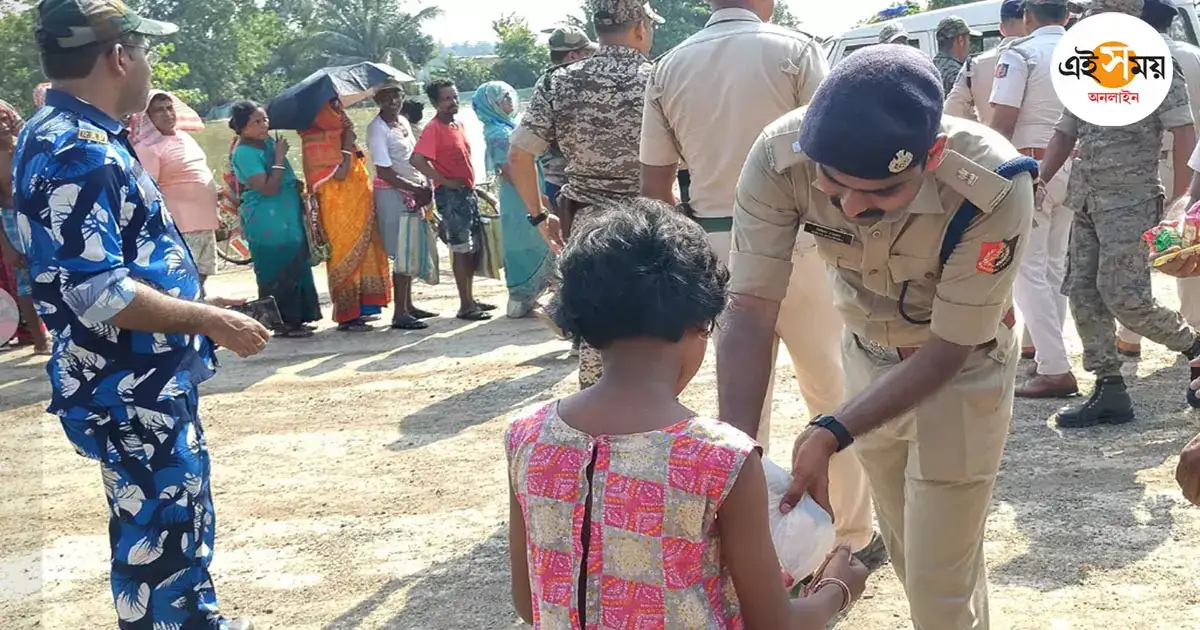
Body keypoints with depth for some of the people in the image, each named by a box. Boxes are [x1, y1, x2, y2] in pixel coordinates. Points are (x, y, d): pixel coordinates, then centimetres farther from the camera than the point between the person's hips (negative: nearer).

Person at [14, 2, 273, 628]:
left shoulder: (83, 136, 10)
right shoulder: (74, 151, -23)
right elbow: (98, 293, -28)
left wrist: (193, 300, 22)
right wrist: (209, 321, -21)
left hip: (154, 380, 11)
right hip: (130, 394, -10)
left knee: (184, 518, 24)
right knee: (157, 536, 3)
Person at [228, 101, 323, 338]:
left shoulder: (267, 141, 9)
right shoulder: (244, 152, -18)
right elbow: (268, 188, -24)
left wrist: (297, 185, 9)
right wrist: (279, 157, -20)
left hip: (287, 216, 9)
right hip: (268, 222, -9)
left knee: (294, 267, 13)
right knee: (278, 270, -3)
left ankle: (294, 319, 21)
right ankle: (283, 323, 5)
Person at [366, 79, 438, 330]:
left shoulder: (404, 121, 12)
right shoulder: (377, 129, -12)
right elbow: (385, 172, -17)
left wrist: (425, 185, -1)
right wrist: (417, 189, -14)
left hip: (413, 193, 8)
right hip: (392, 194, -8)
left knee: (413, 250, 13)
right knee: (404, 252, -8)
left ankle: (408, 305, 24)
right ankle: (400, 314, -4)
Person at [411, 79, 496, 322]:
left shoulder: (458, 124, 13)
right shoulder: (433, 128, -14)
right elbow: (417, 159, -25)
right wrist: (444, 181, -20)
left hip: (468, 192, 9)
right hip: (450, 195, -9)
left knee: (473, 247, 13)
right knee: (461, 249, -6)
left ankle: (470, 298, 23)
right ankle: (465, 306, -1)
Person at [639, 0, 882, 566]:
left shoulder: (668, 69, 4)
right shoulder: (793, 49, -7)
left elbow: (654, 187, 5)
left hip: (717, 246, 3)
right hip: (796, 239, -3)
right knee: (833, 393, 10)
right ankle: (853, 537, 18)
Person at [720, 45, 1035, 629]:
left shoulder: (993, 188, -37)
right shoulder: (779, 156, -31)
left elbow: (947, 349, -27)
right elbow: (750, 311, -26)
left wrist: (831, 436, -36)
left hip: (963, 367, -3)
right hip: (867, 355, 3)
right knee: (907, 553, 21)